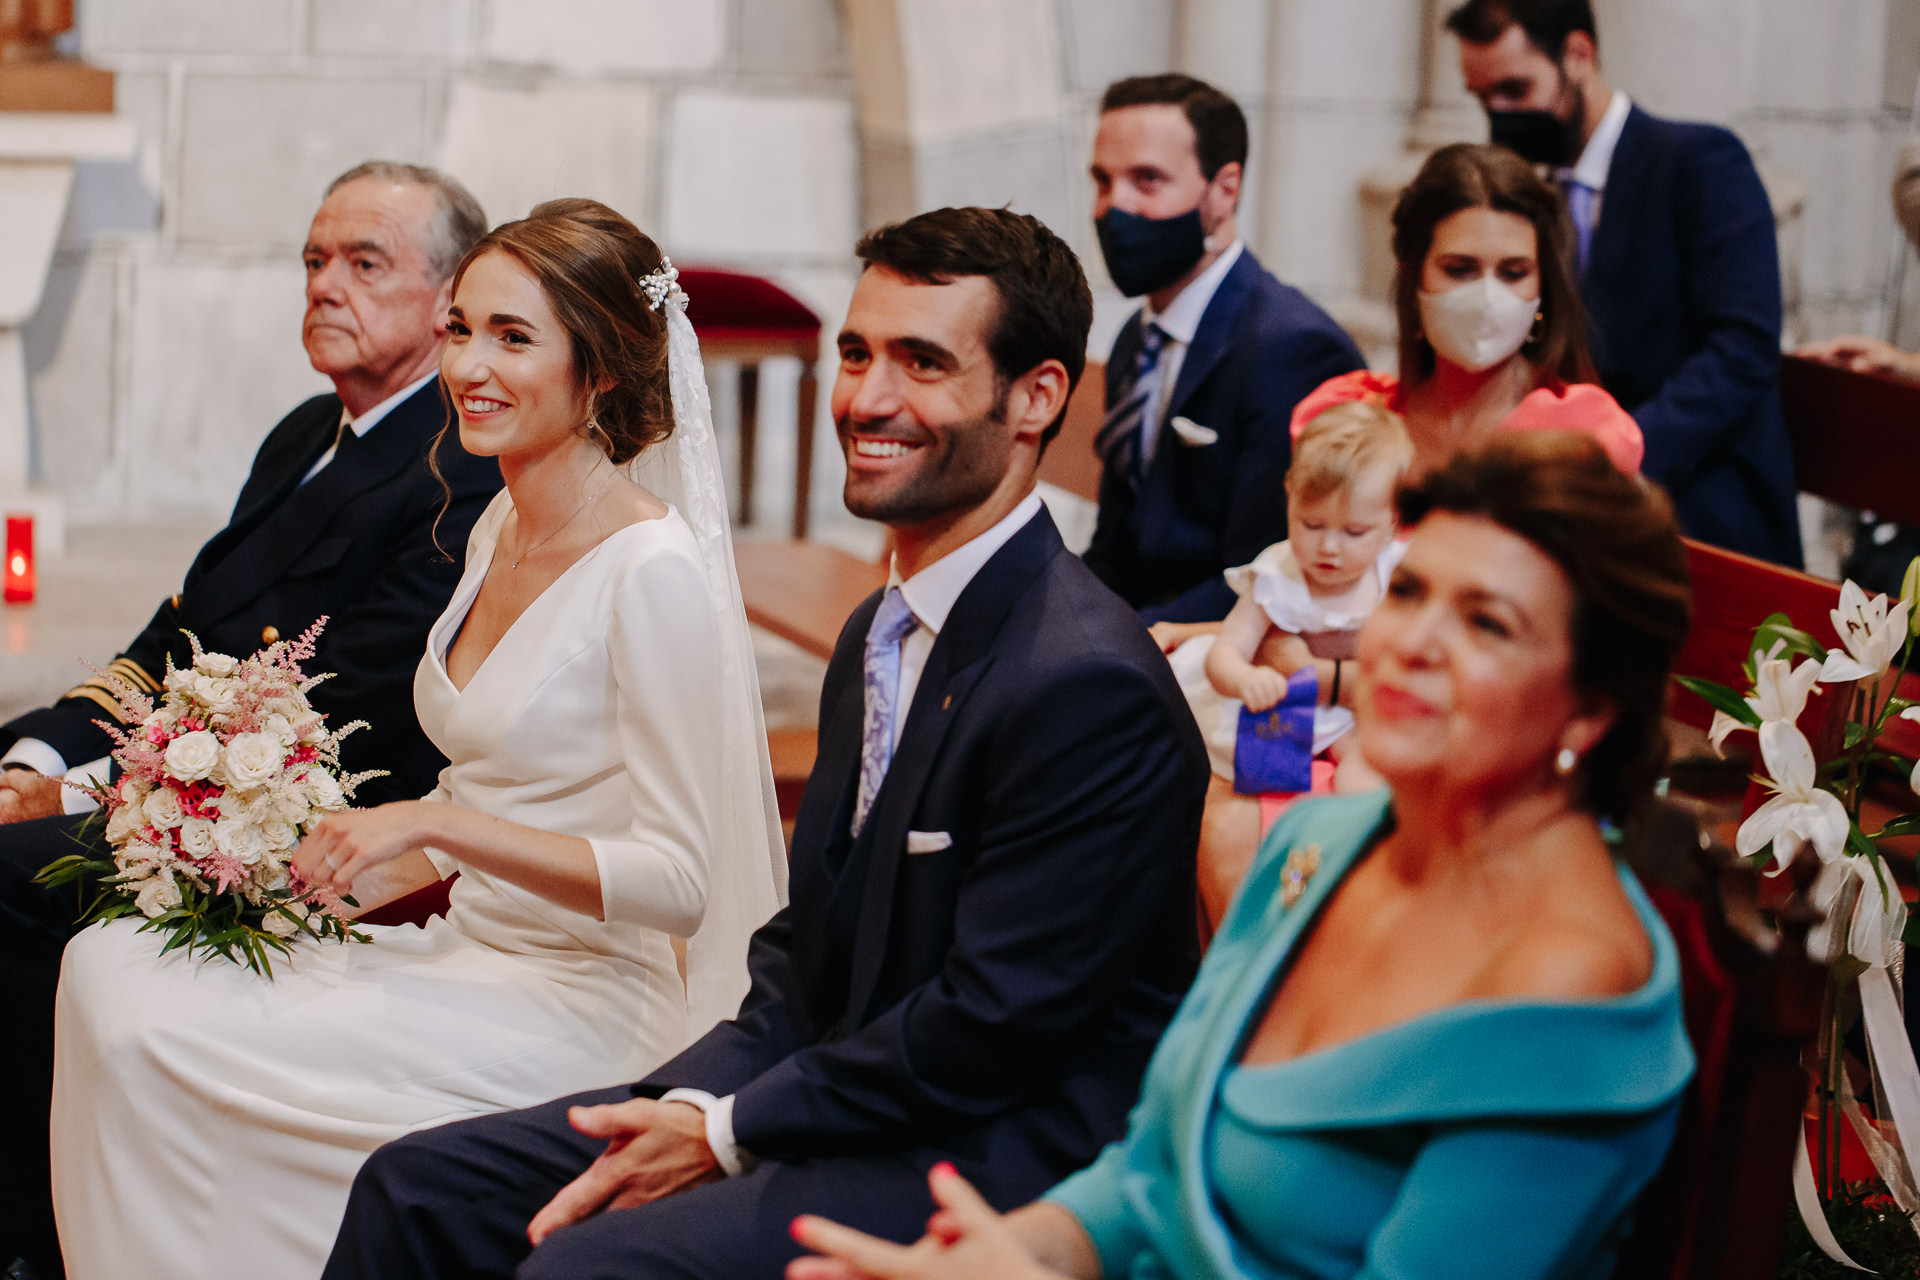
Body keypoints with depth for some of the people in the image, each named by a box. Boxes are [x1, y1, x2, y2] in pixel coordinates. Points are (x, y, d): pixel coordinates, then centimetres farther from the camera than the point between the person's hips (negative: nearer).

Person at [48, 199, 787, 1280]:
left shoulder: (654, 572, -18)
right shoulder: (500, 530, 9)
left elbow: (676, 885, -20)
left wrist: (434, 823, -24)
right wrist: (352, 874, 5)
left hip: (580, 1009, -8)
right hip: (474, 948, 8)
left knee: (154, 1038, -17)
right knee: (112, 962, -7)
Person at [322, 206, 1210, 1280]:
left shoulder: (1090, 685, -21)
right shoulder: (880, 636, 12)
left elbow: (992, 1026, -21)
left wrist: (728, 1134, -14)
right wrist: (684, 1107, -3)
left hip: (992, 1167, -9)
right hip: (853, 1104, 9)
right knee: (418, 1190, 4)